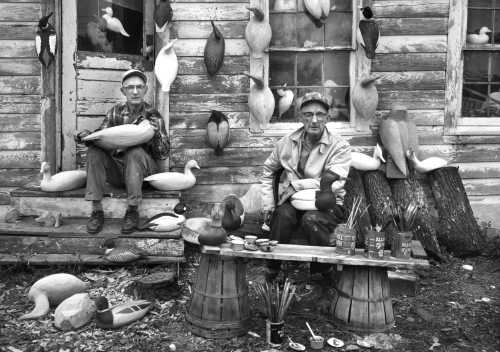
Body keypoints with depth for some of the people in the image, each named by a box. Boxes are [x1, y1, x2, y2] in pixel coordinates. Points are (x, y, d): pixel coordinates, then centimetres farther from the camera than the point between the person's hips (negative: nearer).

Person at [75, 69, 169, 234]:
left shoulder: (153, 116, 0)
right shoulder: (116, 111, 8)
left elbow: (163, 154, -4)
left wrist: (154, 135, -23)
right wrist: (87, 136, -18)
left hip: (142, 169, -3)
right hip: (115, 170, 3)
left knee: (135, 152, -33)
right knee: (94, 151, -22)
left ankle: (132, 210, -26)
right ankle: (96, 210, -22)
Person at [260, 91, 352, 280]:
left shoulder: (340, 146, -8)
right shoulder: (287, 142, 5)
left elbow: (333, 183, -20)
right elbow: (268, 171, 17)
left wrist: (296, 185, -19)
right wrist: (268, 205, 6)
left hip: (326, 205, -2)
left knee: (311, 220, -35)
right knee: (283, 214, -31)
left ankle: (325, 271, -10)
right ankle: (272, 270, -14)